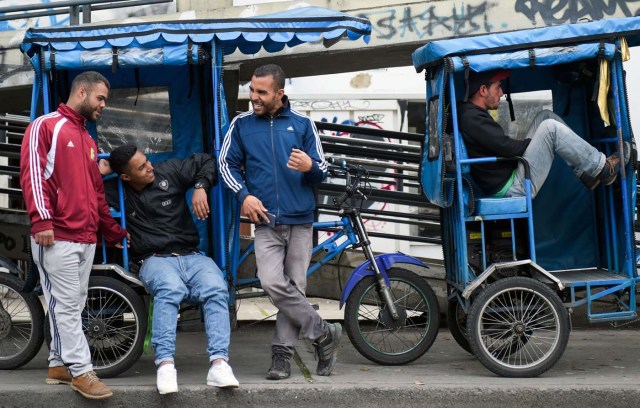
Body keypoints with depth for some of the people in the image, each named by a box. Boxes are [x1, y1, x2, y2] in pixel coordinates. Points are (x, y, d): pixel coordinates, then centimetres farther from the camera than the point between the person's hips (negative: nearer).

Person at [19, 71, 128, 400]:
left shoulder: (88, 141, 23)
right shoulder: (45, 126, -2)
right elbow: (32, 173, -12)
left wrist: (114, 232, 28)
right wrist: (41, 219, -22)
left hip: (86, 238, 8)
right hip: (56, 237, -8)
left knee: (72, 306, 10)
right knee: (66, 306, -5)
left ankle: (59, 365, 18)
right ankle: (81, 372, -3)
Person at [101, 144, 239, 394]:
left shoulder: (169, 171, 9)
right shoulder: (119, 194, 6)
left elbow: (207, 162, 16)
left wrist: (200, 187, 0)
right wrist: (98, 174, -4)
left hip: (191, 256, 2)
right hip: (155, 260, -2)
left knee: (217, 289, -31)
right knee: (171, 289, -39)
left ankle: (219, 363, -40)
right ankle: (165, 365, -46)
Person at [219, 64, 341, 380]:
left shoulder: (302, 124, 8)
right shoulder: (241, 125, 8)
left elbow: (322, 172, 8)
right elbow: (227, 163, 11)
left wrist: (310, 167, -16)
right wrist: (244, 194, -5)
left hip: (300, 220, 0)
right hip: (266, 221, 0)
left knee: (293, 286, 1)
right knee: (273, 283, -17)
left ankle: (282, 353, 11)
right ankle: (325, 333, -3)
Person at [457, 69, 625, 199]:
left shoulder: (473, 114, 15)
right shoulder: (472, 118, -18)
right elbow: (508, 148, -22)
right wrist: (533, 142, -4)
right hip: (511, 188, -11)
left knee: (546, 117, 11)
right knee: (550, 128, -16)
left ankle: (588, 172, 7)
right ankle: (603, 168, -3)